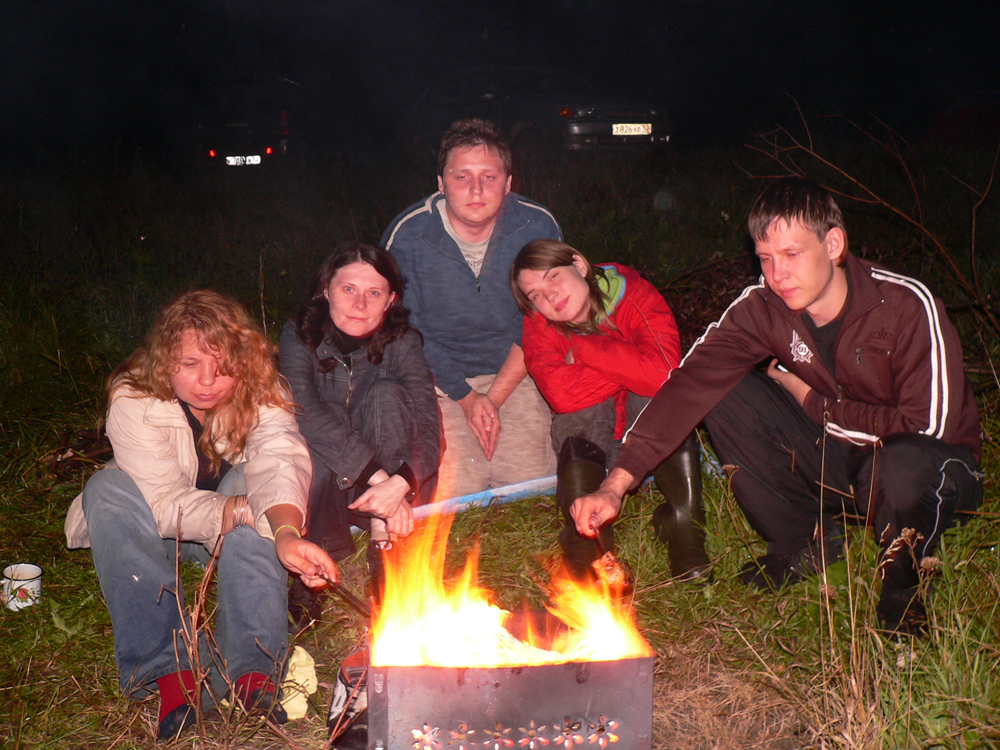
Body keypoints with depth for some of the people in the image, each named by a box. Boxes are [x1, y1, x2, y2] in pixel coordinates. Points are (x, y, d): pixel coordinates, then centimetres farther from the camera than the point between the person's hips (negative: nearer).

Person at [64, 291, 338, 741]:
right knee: (109, 490, -29)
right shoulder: (132, 401, -24)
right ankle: (169, 670, -34)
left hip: (235, 535, 0)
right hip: (155, 530, 0)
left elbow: (280, 459, -40)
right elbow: (168, 505, -31)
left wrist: (286, 531, -60)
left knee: (251, 484, -31)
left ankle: (253, 670, -37)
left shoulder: (259, 395, -20)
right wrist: (247, 511, -43)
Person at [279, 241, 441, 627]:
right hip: (322, 490, -1)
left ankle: (386, 552, -25)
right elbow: (305, 411, -29)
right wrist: (375, 476, -40)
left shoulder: (402, 342, -7)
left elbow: (428, 428, -19)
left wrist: (400, 484, -41)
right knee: (313, 443, -33)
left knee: (386, 394, -25)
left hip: (390, 489, 1)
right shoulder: (300, 336, -10)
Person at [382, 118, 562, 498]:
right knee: (455, 495, -16)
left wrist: (495, 397, -12)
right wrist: (465, 398, -13)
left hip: (515, 372, 2)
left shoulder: (538, 228, -11)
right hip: (439, 380, -1)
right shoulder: (406, 236, -14)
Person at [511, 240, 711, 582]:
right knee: (580, 415, -31)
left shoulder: (635, 294, -19)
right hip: (584, 443, 1)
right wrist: (628, 365, -26)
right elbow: (563, 396, -32)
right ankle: (586, 538, -29)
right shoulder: (539, 327, -13)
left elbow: (663, 373, -36)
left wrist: (581, 348, -28)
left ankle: (685, 526, -28)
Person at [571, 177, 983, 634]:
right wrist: (617, 482, -33)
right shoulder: (763, 307, -13)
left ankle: (902, 579, -4)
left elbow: (929, 430, -24)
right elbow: (691, 382, -22)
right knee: (727, 395, -15)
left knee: (904, 468, -40)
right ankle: (808, 541, 2)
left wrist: (813, 402, -17)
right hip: (836, 456, 4)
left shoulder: (908, 305, -24)